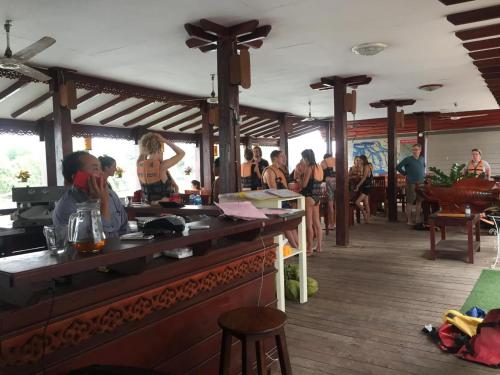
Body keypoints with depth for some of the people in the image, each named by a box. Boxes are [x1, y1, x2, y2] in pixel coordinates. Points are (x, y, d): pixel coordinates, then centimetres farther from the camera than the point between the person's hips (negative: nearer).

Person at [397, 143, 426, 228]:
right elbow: (398, 167, -3)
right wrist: (405, 173, -5)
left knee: (419, 202, 10)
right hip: (411, 183, -5)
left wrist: (423, 175, 17)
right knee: (410, 202, -2)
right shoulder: (408, 159, -5)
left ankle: (417, 219, 19)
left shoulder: (422, 159, 11)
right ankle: (409, 220, 4)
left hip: (421, 183, 6)